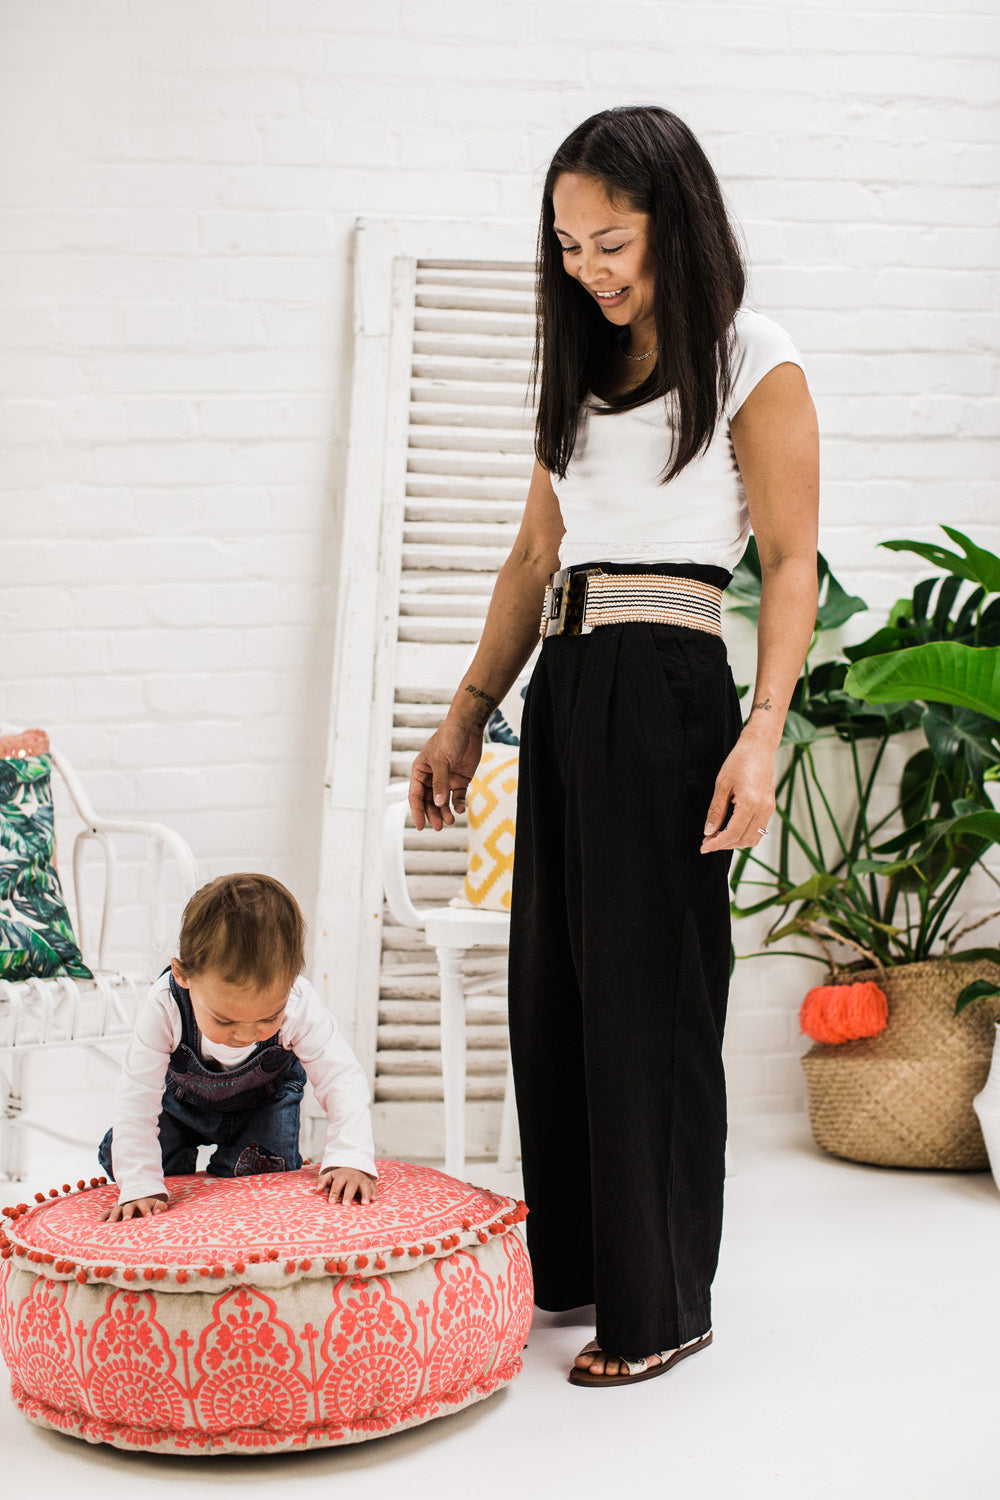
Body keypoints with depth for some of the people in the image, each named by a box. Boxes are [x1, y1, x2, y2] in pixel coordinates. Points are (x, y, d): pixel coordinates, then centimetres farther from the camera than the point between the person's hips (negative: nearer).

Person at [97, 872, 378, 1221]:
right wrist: (140, 1186, -41)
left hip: (264, 1100, 0)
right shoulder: (163, 1008, -42)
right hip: (182, 1098, 0)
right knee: (118, 1158, -10)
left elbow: (341, 1079, -31)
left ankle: (222, 1173, 17)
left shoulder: (300, 1005, -40)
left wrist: (350, 1160, -42)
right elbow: (136, 1098, -36)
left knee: (265, 1169, -17)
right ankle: (183, 1171, 22)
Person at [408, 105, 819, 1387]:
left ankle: (662, 1305, 13)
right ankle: (569, 1264, 26)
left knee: (647, 990, -2)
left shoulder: (752, 363, -1)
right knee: (552, 982, 10)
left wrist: (762, 729, -19)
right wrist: (466, 715, 17)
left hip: (666, 691, -7)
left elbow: (789, 563, -6)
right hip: (561, 695, 7)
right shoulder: (581, 370, 17)